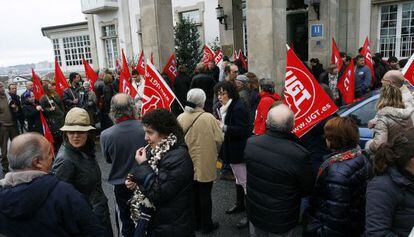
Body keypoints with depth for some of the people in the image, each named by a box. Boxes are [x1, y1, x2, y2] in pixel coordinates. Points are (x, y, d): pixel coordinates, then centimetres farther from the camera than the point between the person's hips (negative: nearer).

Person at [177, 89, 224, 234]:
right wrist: (213, 151, 6)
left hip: (187, 164, 4)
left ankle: (195, 222, 35)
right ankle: (206, 225, 27)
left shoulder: (180, 118, -9)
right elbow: (219, 139, -15)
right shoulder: (209, 118, -20)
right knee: (205, 195, 12)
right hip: (205, 164, -4)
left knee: (193, 194, 19)